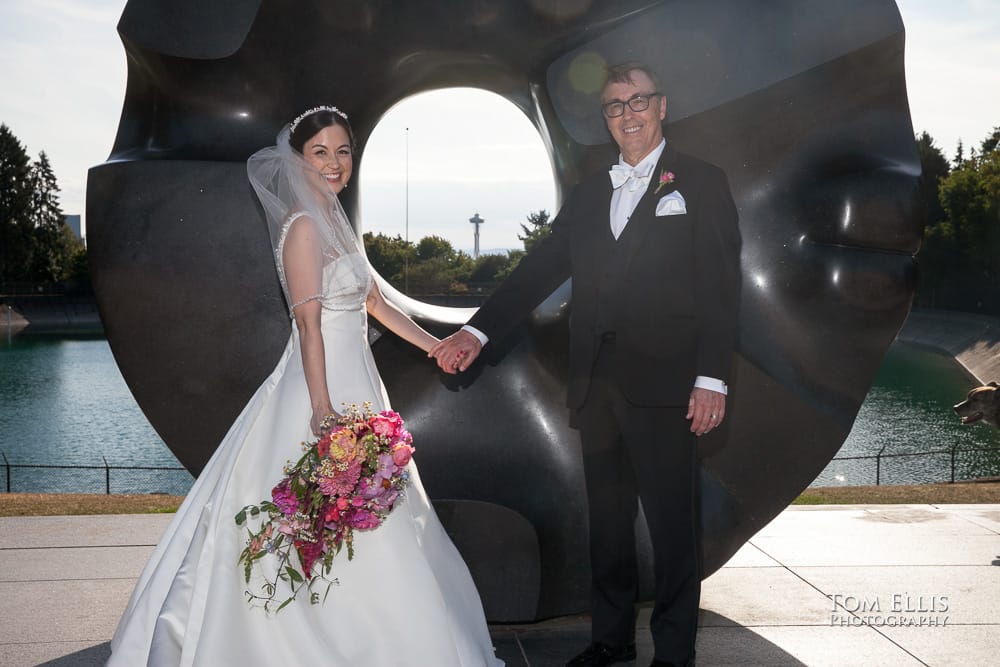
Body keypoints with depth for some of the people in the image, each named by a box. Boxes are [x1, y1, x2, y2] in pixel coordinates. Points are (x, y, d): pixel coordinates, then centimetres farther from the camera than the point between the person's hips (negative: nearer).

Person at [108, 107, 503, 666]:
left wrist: (433, 344, 20)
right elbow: (308, 323, -20)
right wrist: (324, 409, -25)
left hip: (354, 383, 10)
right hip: (325, 386, -10)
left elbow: (373, 301, 20)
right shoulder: (304, 226, -14)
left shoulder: (335, 221, 15)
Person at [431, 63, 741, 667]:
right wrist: (478, 331, -1)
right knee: (607, 519, 14)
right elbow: (541, 269, 9)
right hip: (596, 385, 5)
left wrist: (712, 378, -13)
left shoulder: (702, 184, 2)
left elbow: (722, 286, -5)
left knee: (672, 522, 2)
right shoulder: (589, 194, 16)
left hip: (663, 388, -5)